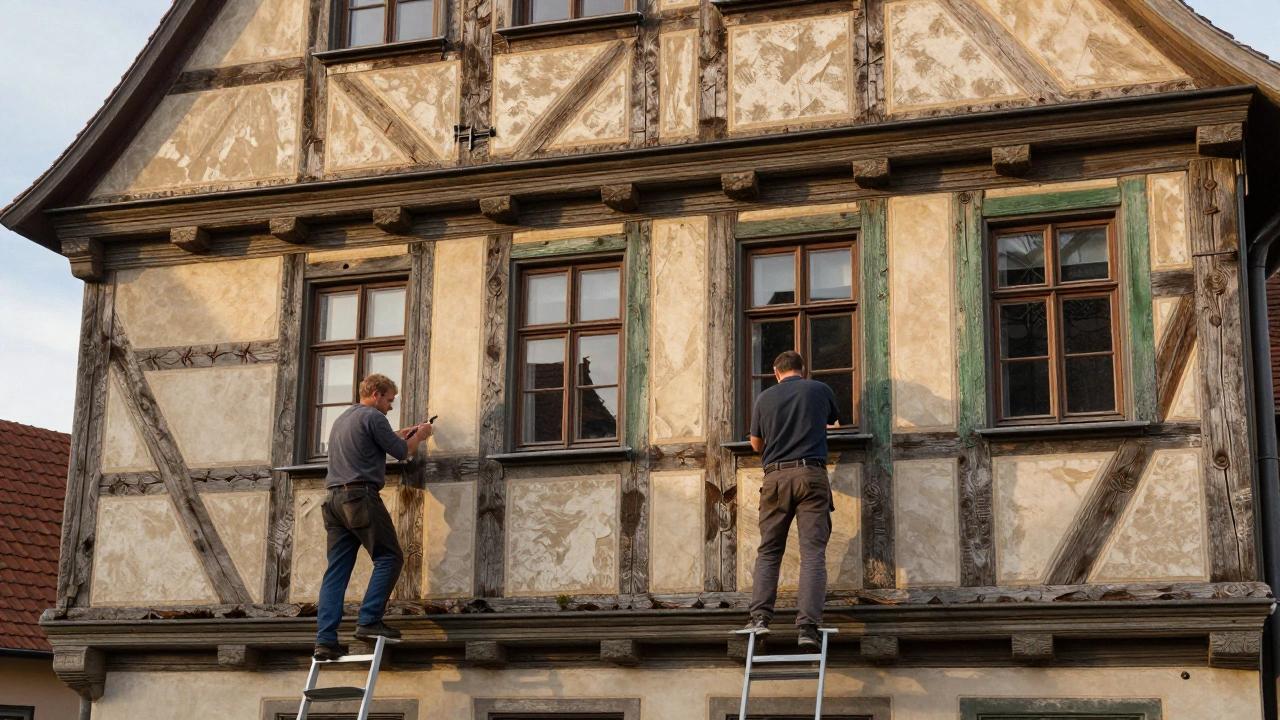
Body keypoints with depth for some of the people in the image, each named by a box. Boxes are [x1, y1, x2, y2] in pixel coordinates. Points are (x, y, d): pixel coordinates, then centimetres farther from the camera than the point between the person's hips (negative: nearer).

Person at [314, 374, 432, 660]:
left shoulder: (342, 419, 24)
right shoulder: (373, 417, -4)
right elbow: (401, 452, -2)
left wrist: (401, 435, 40)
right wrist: (419, 436, 16)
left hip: (335, 498, 8)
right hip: (362, 497, -8)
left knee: (336, 570, 3)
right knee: (389, 558, -2)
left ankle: (325, 640, -5)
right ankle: (369, 621, -12)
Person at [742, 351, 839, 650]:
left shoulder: (765, 398, 11)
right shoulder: (820, 390, 10)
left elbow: (756, 444, 21)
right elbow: (834, 420, 32)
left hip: (775, 476, 1)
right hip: (811, 474, -1)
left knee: (768, 552, 9)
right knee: (813, 553, -5)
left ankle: (760, 616, -4)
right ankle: (808, 624, -15)